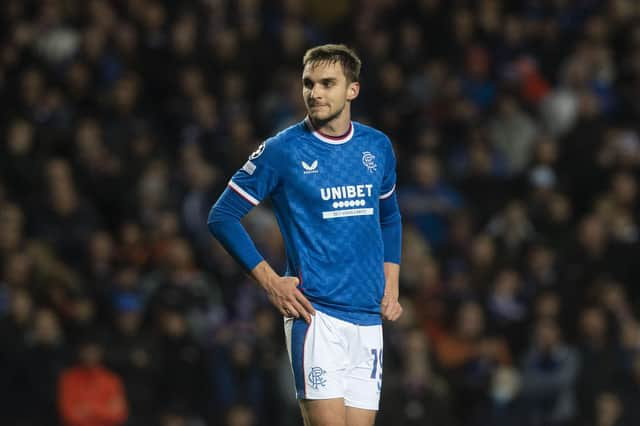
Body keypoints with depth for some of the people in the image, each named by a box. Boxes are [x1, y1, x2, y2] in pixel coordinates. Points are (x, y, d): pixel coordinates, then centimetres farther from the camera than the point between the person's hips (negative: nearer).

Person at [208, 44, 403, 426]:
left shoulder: (377, 147, 10)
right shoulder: (282, 150, -4)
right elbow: (222, 217, -1)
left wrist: (391, 286, 12)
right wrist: (270, 281, -7)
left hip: (369, 317, 5)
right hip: (315, 312, -5)